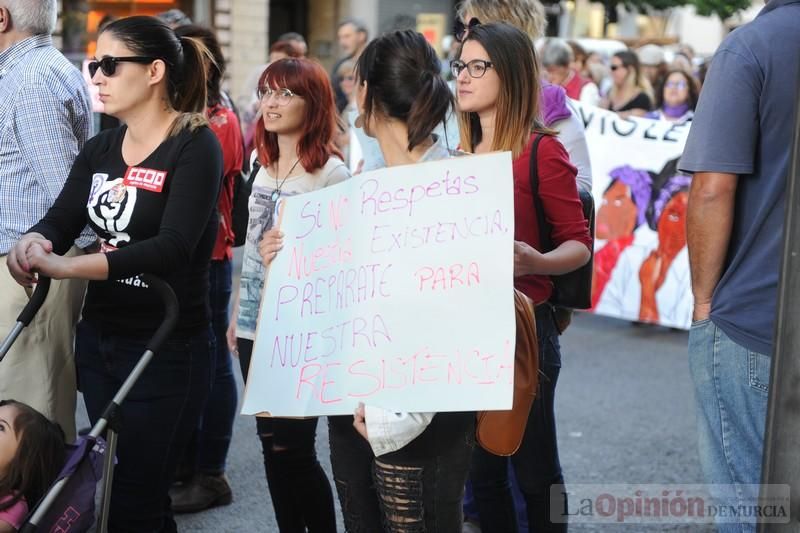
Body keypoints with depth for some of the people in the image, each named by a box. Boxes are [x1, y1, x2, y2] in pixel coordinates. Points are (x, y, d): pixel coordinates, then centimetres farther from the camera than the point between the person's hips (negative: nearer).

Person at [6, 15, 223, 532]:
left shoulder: (195, 146, -12)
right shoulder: (100, 149, 10)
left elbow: (173, 247, -24)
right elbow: (59, 222, 1)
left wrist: (67, 266, -33)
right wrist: (33, 242, -23)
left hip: (169, 349, -7)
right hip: (98, 338, 7)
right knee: (112, 487, 15)